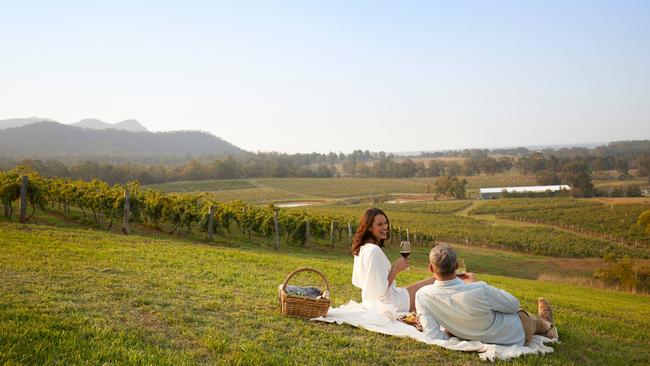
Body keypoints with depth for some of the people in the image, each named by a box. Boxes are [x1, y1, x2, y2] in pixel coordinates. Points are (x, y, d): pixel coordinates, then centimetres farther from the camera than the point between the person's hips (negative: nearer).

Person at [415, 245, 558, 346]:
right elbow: (514, 305, -15)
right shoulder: (479, 290, -36)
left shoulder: (422, 295, -28)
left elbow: (434, 337, -27)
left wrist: (450, 331, -4)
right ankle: (547, 327, 67)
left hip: (484, 341, 4)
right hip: (517, 337, -3)